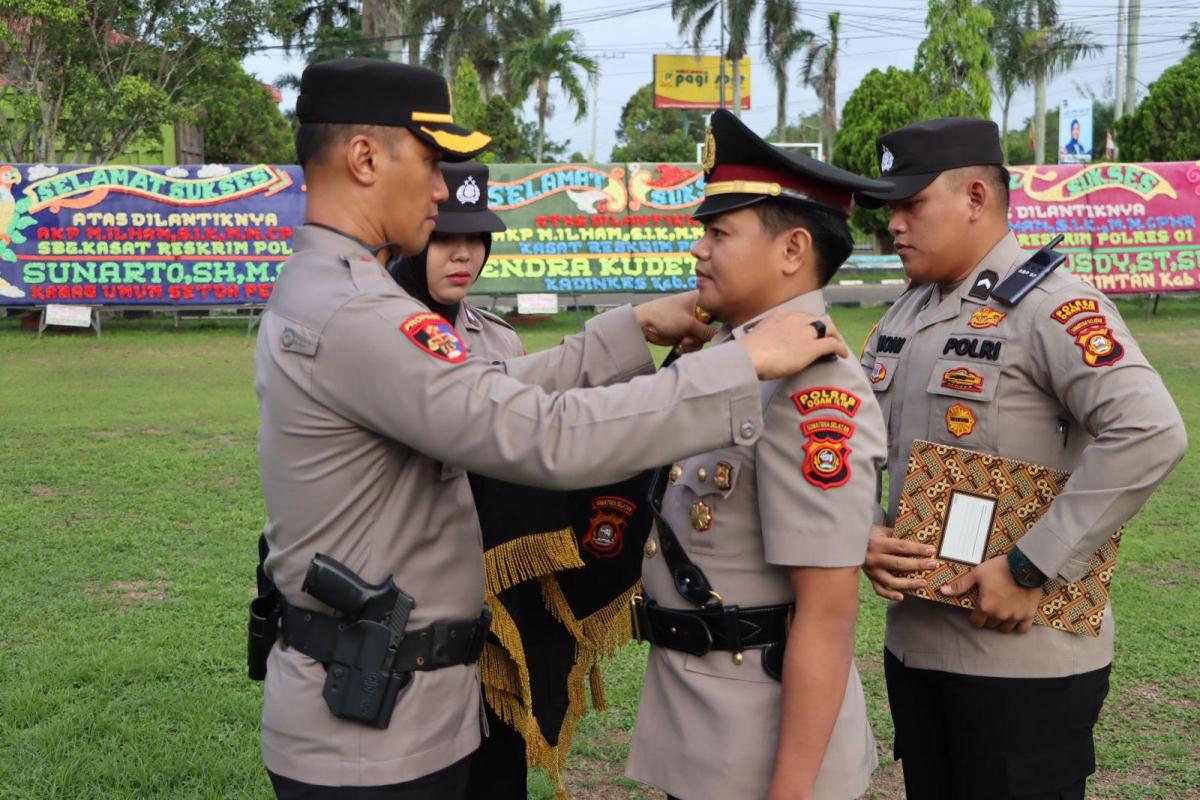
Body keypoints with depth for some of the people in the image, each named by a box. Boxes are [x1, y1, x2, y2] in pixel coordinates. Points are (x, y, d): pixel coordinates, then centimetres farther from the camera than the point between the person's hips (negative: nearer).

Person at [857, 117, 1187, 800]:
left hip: (1023, 654, -7)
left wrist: (1030, 570, -24)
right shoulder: (904, 315, 11)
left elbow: (1149, 434, -27)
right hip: (912, 641, 7)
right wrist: (864, 538, -3)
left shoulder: (1051, 305, -14)